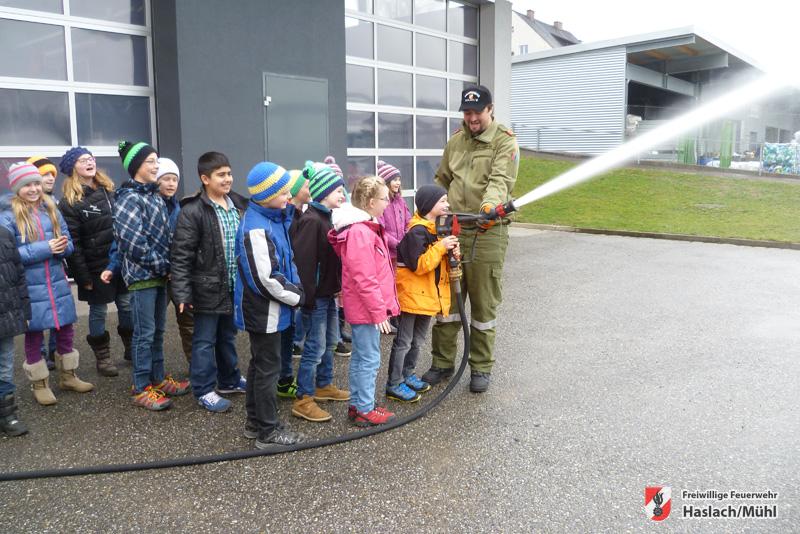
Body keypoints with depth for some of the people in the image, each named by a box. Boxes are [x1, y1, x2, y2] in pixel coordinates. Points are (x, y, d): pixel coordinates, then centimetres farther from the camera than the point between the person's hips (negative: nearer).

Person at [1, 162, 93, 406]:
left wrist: (62, 247, -16)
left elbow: (68, 244, 7)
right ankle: (39, 383, 24)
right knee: (34, 335, 9)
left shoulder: (51, 210, 6)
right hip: (30, 288, -4)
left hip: (57, 283, 4)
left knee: (65, 331, 13)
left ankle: (67, 376, 31)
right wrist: (45, 248, -20)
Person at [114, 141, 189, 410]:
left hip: (160, 275, 8)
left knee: (158, 330, 15)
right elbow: (133, 243, -20)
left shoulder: (155, 195, 12)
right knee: (145, 333, -1)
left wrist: (167, 265, 6)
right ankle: (141, 388, 10)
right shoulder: (129, 199, -13)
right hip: (142, 275, -8)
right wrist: (163, 265, -14)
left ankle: (158, 378, 27)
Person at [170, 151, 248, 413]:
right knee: (205, 340, 6)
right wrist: (183, 293, -20)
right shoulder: (192, 212, -14)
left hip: (234, 287, 7)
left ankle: (229, 380, 36)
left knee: (228, 336, 21)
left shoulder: (239, 205, 6)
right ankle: (204, 390, 18)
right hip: (208, 288, -6)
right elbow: (181, 256, -15)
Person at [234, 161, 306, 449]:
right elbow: (266, 278, -26)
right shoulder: (256, 228, -23)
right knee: (268, 367, 1)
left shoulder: (273, 218, 8)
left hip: (264, 309, 10)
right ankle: (268, 431, 14)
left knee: (260, 364, 18)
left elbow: (282, 261, 21)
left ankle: (255, 422, 32)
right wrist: (296, 296, -13)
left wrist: (294, 289, 7)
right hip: (264, 311, -10)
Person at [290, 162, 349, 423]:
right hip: (316, 295, -10)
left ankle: (324, 385, 36)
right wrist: (308, 296, -24)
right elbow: (304, 261, -24)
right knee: (315, 347, -3)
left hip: (329, 292, 10)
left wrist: (337, 286, 16)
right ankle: (303, 400, 7)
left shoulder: (327, 218, 12)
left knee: (330, 342, 20)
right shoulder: (311, 221, -19)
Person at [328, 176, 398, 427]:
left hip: (361, 308, 10)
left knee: (360, 357, 17)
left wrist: (381, 306, 21)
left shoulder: (365, 228, 12)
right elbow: (364, 278, -24)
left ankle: (356, 404, 29)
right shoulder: (360, 232, -22)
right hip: (366, 308, -10)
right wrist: (379, 311, -20)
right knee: (370, 359, 0)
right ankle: (365, 410, 12)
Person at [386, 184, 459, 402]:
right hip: (412, 293, -9)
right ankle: (394, 385, 9)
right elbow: (419, 265, -25)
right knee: (403, 341, 0)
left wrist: (452, 252, -3)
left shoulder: (439, 227, 9)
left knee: (418, 340, 20)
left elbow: (440, 260, 18)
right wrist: (441, 247, -26)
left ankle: (407, 375, 35)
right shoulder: (417, 231, -20)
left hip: (429, 294, 9)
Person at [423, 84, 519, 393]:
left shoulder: (505, 141, -4)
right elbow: (442, 181, 23)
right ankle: (442, 363, 24)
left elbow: (501, 180, -21)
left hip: (487, 233, -5)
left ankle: (481, 368, 20)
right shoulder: (455, 141, 14)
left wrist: (490, 205, -40)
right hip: (452, 230, 5)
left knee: (484, 305, 5)